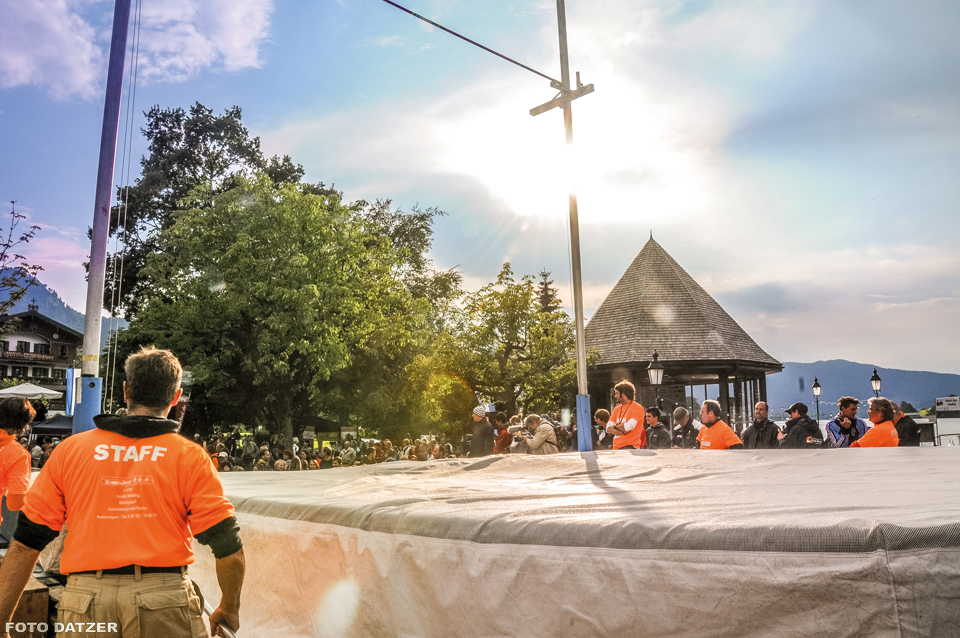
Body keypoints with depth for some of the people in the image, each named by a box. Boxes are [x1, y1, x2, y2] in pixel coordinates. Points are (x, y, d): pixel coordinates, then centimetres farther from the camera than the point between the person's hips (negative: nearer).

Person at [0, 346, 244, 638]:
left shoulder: (69, 450, 9)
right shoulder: (189, 456, 0)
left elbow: (24, 545, 7)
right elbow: (229, 549, -4)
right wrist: (228, 610, 11)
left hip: (83, 601, 2)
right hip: (163, 596, -1)